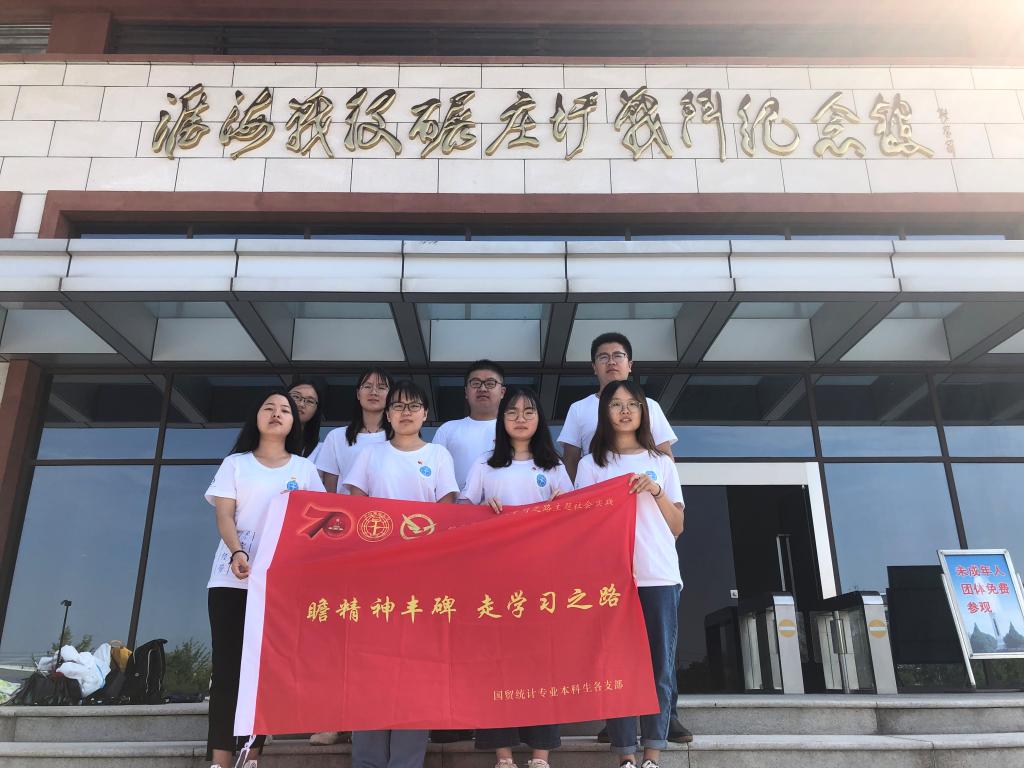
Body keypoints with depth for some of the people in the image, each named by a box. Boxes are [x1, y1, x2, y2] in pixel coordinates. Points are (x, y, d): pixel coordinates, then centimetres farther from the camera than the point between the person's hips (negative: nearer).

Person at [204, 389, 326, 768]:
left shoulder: (304, 469, 14)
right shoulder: (235, 464, 12)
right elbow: (224, 515, 1)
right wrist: (237, 553, -17)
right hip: (233, 579, 0)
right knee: (227, 666, -3)